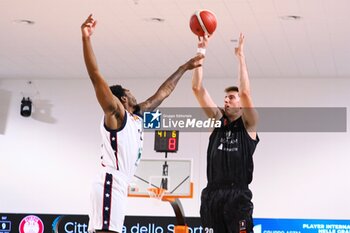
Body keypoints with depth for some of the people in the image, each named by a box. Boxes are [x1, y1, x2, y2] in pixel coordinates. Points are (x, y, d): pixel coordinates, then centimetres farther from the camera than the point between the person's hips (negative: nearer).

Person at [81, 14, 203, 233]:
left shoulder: (137, 115, 21)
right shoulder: (115, 113, -3)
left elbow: (163, 92, 31)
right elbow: (96, 76, -14)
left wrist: (185, 68, 37)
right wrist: (86, 39, -23)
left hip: (118, 186, 10)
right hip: (111, 184, -10)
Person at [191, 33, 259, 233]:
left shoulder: (249, 125, 4)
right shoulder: (218, 120, 14)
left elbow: (245, 92, -13)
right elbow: (198, 89, 7)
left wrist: (241, 56, -8)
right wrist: (201, 52, 2)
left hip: (238, 195, -5)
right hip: (212, 194, 5)